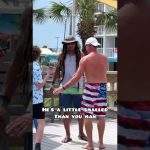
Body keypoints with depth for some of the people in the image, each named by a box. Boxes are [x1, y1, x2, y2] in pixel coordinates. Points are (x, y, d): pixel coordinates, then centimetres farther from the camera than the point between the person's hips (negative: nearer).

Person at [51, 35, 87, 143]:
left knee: (80, 111, 5)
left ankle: (81, 133, 21)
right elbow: (58, 70, 11)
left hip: (78, 87, 0)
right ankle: (68, 135, 13)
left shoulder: (80, 55, 2)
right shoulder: (62, 56, 5)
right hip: (65, 88, 1)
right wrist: (53, 83, 5)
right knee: (66, 112, 4)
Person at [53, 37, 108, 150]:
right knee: (101, 116, 11)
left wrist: (63, 88, -5)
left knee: (87, 116, 5)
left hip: (90, 87, -4)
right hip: (102, 87, 4)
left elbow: (76, 78, -10)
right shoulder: (104, 58, 5)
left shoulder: (85, 59, -7)